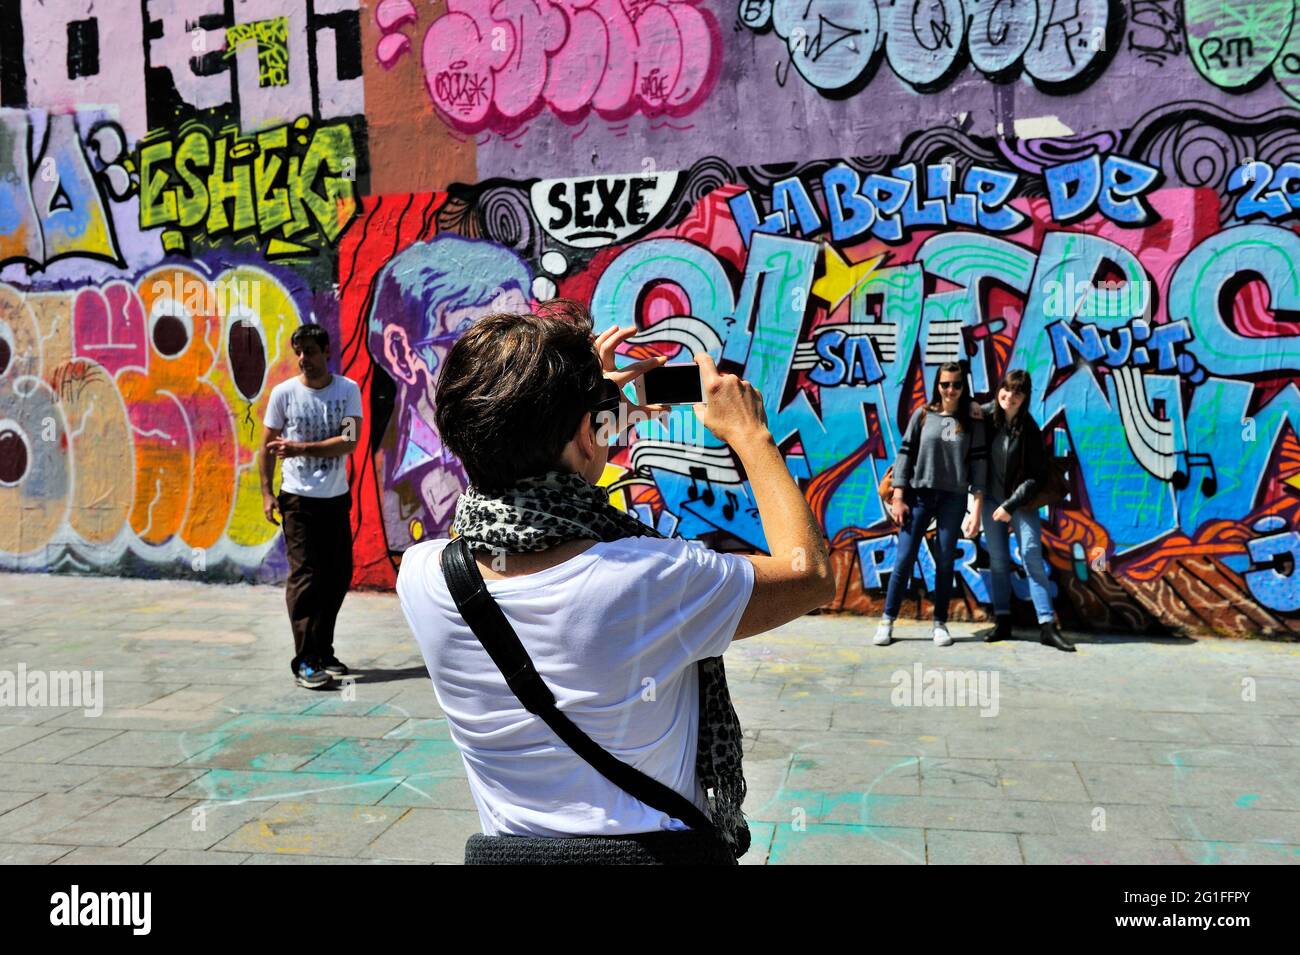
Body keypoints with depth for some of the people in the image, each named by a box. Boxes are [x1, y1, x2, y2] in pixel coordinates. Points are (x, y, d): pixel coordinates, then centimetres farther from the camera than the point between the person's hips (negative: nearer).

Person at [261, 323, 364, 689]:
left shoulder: (348, 390, -3)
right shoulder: (283, 392, -3)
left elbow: (349, 442, -14)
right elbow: (269, 446, 4)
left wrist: (300, 448, -22)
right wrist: (267, 493, -1)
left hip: (336, 498, 3)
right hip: (298, 498, -2)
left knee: (338, 575, 8)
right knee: (304, 576, -6)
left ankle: (323, 651, 23)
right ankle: (305, 661, -3)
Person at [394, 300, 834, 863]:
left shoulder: (421, 576, -17)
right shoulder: (645, 580, -31)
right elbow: (809, 573, -13)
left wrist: (576, 400, 5)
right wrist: (750, 435, -4)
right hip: (653, 848, -3)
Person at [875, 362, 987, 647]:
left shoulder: (973, 422, 3)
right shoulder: (923, 415, 4)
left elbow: (978, 463, 0)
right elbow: (905, 454, 3)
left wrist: (977, 509, -6)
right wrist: (898, 498, -4)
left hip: (954, 498, 0)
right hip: (919, 495, 0)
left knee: (945, 562, 4)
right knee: (904, 558, -2)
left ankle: (940, 624, 13)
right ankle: (887, 621, 4)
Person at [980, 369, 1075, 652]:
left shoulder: (1029, 430, -12)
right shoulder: (987, 415, -3)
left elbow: (1038, 476, -11)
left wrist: (1011, 505, -16)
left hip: (1022, 501, -3)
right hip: (992, 499, 3)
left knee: (1032, 557, -11)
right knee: (998, 560, 6)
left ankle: (1047, 625, -12)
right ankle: (1002, 621, 12)